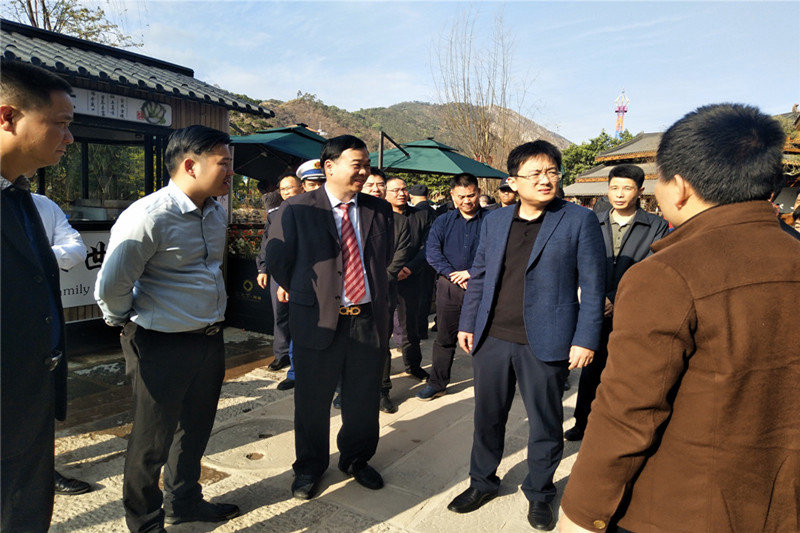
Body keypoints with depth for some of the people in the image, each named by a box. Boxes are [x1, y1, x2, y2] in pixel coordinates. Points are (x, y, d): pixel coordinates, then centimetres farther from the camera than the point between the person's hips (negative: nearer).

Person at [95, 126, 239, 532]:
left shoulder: (217, 213, 4)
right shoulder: (149, 217, -22)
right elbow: (111, 288, -18)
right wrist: (128, 324, -1)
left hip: (209, 340, 8)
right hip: (163, 346, -7)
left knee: (195, 428, 22)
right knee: (152, 439, 11)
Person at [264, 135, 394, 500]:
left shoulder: (379, 210, 6)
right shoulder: (298, 209, -5)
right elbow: (277, 260, 0)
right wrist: (302, 293, 8)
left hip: (369, 319, 3)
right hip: (318, 320, -3)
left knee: (364, 399, 15)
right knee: (312, 401, 12)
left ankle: (356, 459, 40)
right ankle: (309, 467, 35)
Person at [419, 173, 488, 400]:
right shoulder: (443, 221, 8)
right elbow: (431, 251, -2)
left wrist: (473, 272, -15)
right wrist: (453, 274, -13)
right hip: (448, 287, 2)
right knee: (445, 337, 9)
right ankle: (437, 383, 21)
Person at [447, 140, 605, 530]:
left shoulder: (579, 221, -4)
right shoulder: (494, 221, 8)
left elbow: (593, 286, -5)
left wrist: (586, 339, -10)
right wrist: (467, 324, 10)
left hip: (545, 344, -3)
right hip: (492, 339, 4)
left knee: (545, 424, 12)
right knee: (487, 416, 16)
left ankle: (539, 493, 35)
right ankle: (482, 482, 37)